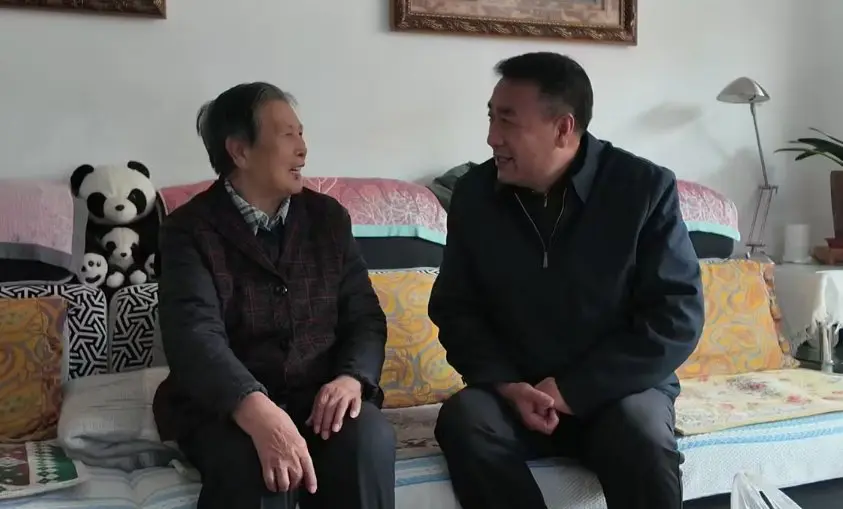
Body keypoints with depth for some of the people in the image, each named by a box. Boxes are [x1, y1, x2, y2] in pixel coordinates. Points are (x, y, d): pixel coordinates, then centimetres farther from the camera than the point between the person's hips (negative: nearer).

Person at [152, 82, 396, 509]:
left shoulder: (328, 217, 10)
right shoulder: (190, 230, -4)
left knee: (370, 439, -27)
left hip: (318, 394, 4)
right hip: (223, 405, -3)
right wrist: (257, 411, -39)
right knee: (260, 469, -35)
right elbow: (195, 334, -20)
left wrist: (352, 377, -17)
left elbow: (364, 315, 6)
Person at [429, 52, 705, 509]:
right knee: (463, 418, -28)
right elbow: (454, 308, 4)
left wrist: (573, 389, -18)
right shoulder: (474, 193, -1)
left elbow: (678, 316, -12)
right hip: (514, 391, 3)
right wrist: (507, 385, -14)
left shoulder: (645, 187, -9)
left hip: (618, 389, -2)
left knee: (641, 437, -33)